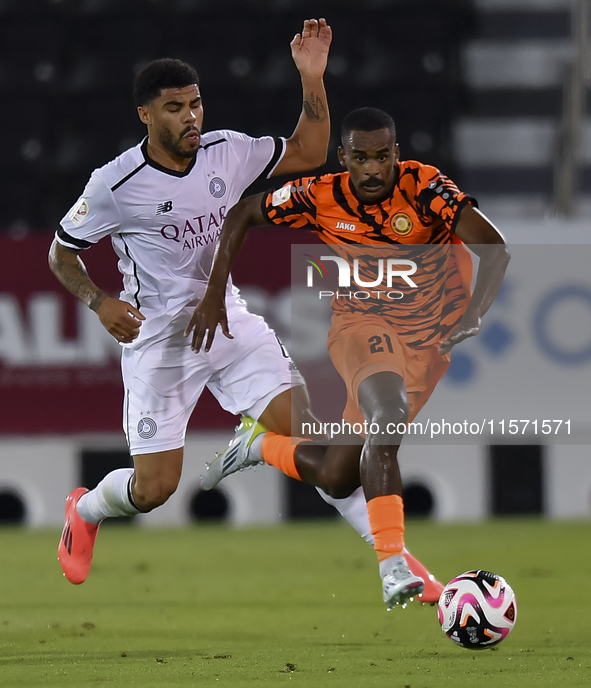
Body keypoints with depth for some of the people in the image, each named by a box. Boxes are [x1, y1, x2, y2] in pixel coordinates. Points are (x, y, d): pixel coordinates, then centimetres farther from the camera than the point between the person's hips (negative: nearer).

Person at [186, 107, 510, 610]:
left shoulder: (424, 188, -18)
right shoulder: (322, 198, -11)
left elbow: (494, 247, -26)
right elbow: (242, 215, 4)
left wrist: (472, 315, -42)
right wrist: (215, 296, -3)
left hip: (429, 336, 1)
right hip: (362, 324, -1)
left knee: (336, 477, -2)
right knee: (388, 414, -35)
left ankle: (260, 444, 30)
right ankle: (393, 566, -35)